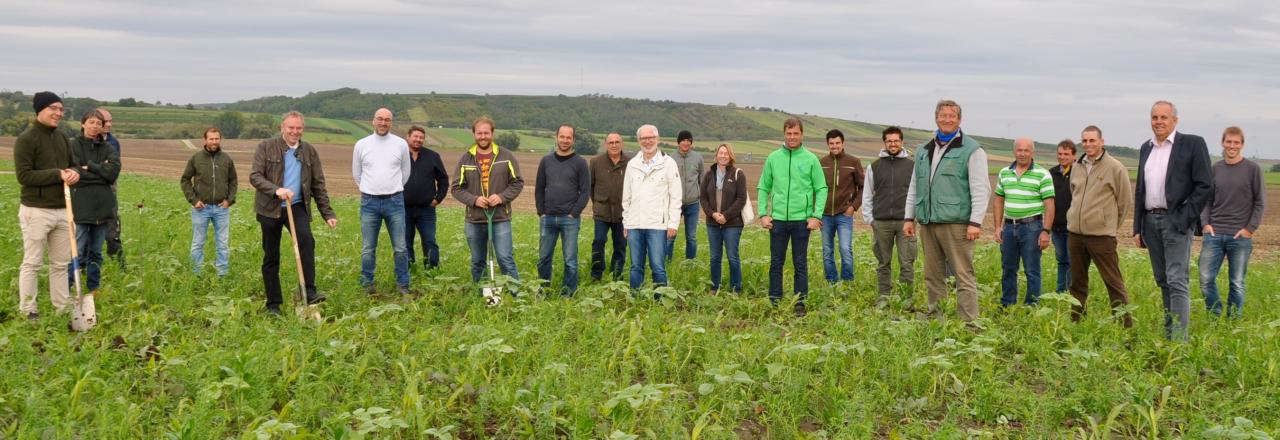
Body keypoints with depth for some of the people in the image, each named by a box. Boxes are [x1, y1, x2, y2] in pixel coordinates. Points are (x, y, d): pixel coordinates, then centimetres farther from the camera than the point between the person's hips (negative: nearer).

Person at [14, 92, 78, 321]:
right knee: (32, 263, 0)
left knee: (61, 263, 12)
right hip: (37, 210, -7)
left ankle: (62, 308, 20)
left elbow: (72, 164, 19)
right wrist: (57, 174, -20)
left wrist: (74, 173, -5)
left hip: (62, 209, 7)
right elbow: (24, 175, -15)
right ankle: (28, 311, 8)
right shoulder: (26, 139, -9)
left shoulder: (63, 139, 12)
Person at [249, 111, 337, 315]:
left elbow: (318, 185, 11)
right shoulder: (266, 147, -1)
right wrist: (276, 190, -27)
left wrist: (328, 214, 6)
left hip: (297, 206, 1)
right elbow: (254, 176, -10)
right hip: (270, 208, -1)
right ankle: (273, 304, 15)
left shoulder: (309, 151, 9)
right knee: (271, 257, 5)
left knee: (306, 240, -27)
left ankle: (309, 291, -27)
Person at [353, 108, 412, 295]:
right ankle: (367, 284, 14)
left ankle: (402, 284, 10)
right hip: (369, 202, 0)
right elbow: (356, 173, 14)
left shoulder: (401, 144, 1)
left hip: (394, 201, 0)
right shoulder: (362, 145, 2)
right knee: (368, 248, 4)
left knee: (400, 247, 1)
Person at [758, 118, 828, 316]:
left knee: (800, 264, 6)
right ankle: (774, 301, 15)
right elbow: (763, 188, 9)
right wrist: (763, 214, 0)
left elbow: (821, 189, 0)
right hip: (778, 219, 2)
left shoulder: (811, 159, -1)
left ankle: (800, 303, 13)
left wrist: (816, 216, -8)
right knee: (776, 263, 7)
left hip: (802, 220, -2)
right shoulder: (773, 158, 5)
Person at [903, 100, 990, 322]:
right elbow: (914, 187, 22)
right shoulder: (924, 150, 17)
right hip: (927, 223, 6)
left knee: (963, 276, -7)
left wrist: (975, 222, -15)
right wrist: (909, 217, 16)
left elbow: (980, 189, -8)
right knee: (933, 276, 10)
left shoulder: (971, 150, -2)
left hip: (956, 223, -6)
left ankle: (969, 322, -5)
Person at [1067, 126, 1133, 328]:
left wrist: (1112, 226, 5)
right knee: (1077, 281, 13)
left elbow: (1124, 201, -1)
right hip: (1075, 233, 6)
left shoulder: (1115, 168, -6)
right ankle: (1075, 321, 22)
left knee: (1113, 281, -3)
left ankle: (1126, 324, 1)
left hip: (1101, 235, -6)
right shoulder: (1077, 167, 11)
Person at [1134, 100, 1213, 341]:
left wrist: (1186, 217, -11)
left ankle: (1179, 340, -13)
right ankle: (1168, 335, 16)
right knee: (1163, 282, 10)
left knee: (1177, 282, -11)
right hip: (1151, 221, 6)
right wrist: (1137, 228, 12)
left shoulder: (1192, 143, -2)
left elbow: (1205, 185, -6)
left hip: (1177, 221, -6)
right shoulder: (1146, 148, 16)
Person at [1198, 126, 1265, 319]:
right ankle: (1215, 316, 12)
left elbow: (1260, 201, 1)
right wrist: (1206, 223, 0)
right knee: (1206, 279, -2)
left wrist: (1250, 228, -7)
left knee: (1237, 283, 3)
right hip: (1214, 234, 3)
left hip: (1240, 236, -3)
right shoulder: (1215, 168, 8)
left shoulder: (1252, 169, -1)